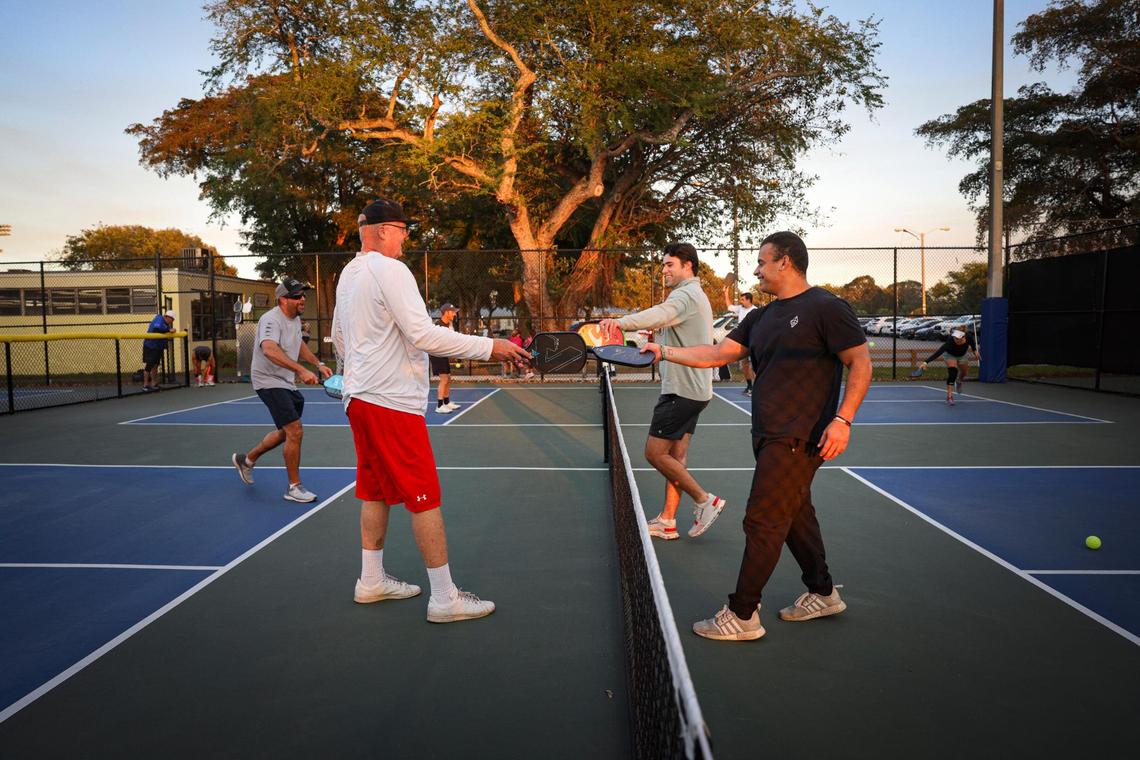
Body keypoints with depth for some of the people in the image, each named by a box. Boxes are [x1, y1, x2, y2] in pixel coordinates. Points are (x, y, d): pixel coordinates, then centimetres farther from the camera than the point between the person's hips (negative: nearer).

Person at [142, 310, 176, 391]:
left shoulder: (166, 324, 13)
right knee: (149, 365, -6)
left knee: (155, 366, 13)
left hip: (158, 347, 9)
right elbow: (157, 329, -32)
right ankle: (145, 385, -2)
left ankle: (154, 384, 19)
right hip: (150, 346, -9)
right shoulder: (159, 319, -13)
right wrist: (169, 330, -30)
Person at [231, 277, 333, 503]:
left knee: (285, 433, 20)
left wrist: (319, 364, 13)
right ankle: (294, 487, 0)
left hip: (287, 383, 10)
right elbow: (269, 350, -42)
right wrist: (301, 371, -51)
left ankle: (246, 459, 41)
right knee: (295, 432, -13)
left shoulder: (295, 318, 7)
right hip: (269, 381, -10)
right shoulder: (271, 320, -23)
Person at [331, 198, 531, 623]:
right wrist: (489, 347, -20)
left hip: (360, 397, 10)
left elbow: (340, 338, 25)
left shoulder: (348, 274, 15)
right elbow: (424, 335, -22)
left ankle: (371, 581, 28)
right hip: (392, 401, -10)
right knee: (425, 499, -4)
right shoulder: (390, 270, -14)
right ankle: (445, 599, 3)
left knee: (376, 492, 17)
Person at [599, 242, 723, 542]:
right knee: (676, 455, 10)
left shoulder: (685, 295, -16)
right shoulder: (697, 296, 20)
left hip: (682, 390, -11)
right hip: (693, 388, 11)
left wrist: (620, 322, -53)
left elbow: (660, 314, -38)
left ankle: (705, 500, 5)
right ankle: (667, 521, 15)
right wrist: (660, 333, 14)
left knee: (655, 452, -5)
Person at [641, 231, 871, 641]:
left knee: (762, 523, -5)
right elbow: (716, 354, 14)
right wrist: (664, 351, 7)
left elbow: (861, 363, -11)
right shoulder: (762, 318, 15)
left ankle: (742, 615, 5)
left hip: (797, 438, -8)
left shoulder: (826, 308, -9)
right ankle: (822, 594, 35)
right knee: (795, 515, 18)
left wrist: (842, 419, -20)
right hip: (769, 436, 8)